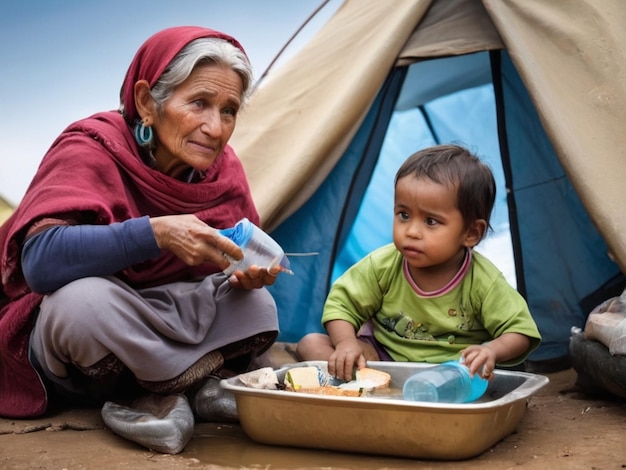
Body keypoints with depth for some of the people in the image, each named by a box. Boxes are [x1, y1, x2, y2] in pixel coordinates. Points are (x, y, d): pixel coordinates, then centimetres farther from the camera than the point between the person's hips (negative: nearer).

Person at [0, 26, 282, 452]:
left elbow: (224, 268, 2)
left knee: (256, 306, -18)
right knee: (83, 300, -39)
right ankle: (204, 388, -19)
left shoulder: (222, 169, -7)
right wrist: (155, 232, -44)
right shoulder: (90, 150, -22)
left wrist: (248, 272, -22)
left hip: (151, 329, 4)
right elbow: (41, 260, -36)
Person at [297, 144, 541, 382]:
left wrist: (492, 351, -32)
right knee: (311, 344, -14)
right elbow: (341, 303, -2)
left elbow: (520, 332, -10)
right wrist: (347, 343, -22)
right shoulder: (383, 265, -11)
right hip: (384, 357, 3)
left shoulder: (483, 282, -16)